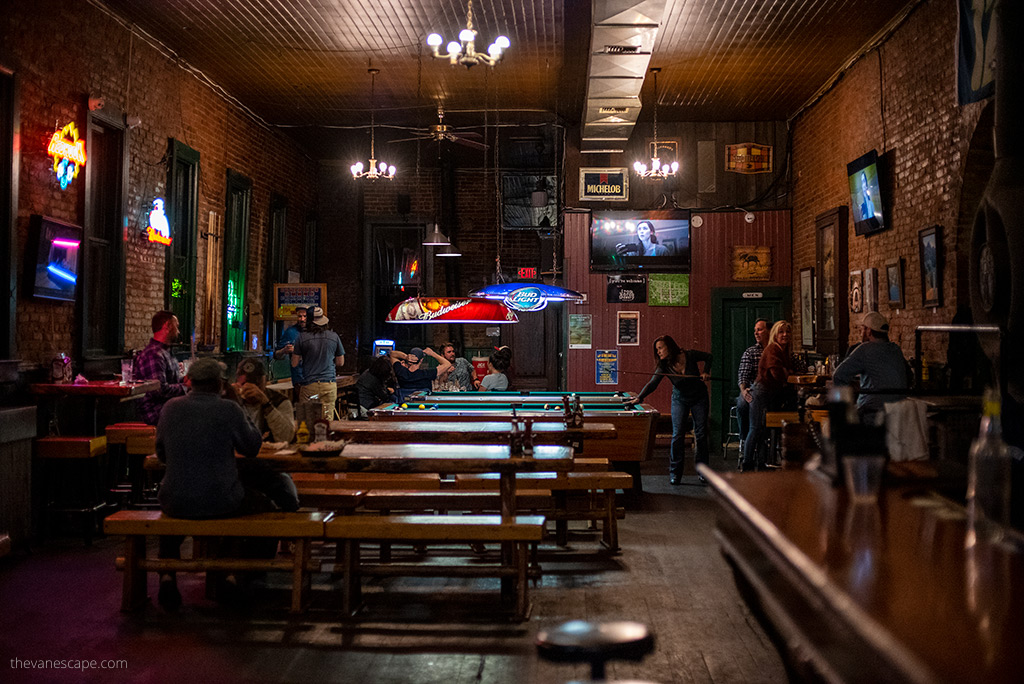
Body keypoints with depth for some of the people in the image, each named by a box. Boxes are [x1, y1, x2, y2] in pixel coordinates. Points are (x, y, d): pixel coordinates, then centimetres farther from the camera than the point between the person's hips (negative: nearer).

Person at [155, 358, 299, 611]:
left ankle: (167, 574, 16)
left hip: (176, 503, 3)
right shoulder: (229, 409, -10)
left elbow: (161, 453, 13)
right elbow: (252, 447, 3)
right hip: (223, 504, -3)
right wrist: (243, 417, 13)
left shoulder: (170, 407, 0)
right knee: (266, 507, 23)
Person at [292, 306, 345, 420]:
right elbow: (340, 362, 12)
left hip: (309, 385, -2)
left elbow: (294, 363, 2)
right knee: (327, 420, 5)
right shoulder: (334, 336, 3)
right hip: (329, 384, 2)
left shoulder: (302, 337, -3)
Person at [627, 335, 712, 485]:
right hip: (680, 399, 1)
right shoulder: (664, 366, -18)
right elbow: (652, 383, -27)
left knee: (701, 434, 2)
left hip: (700, 398, 0)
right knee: (677, 436, -8)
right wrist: (639, 398, -40)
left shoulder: (690, 355, -20)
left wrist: (706, 372, -16)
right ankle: (674, 474, -1)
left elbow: (708, 356, -1)